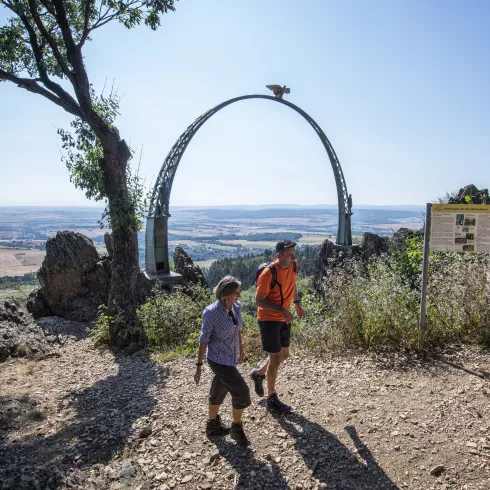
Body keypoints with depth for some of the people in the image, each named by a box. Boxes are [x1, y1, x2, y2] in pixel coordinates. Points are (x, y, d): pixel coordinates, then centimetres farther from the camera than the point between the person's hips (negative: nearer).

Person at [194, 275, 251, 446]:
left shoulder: (235, 306, -6)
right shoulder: (211, 313, -25)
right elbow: (204, 339, -16)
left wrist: (241, 348, 22)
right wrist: (199, 365, -10)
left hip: (230, 357, 7)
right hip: (219, 360, -7)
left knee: (219, 391, 23)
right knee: (242, 392, -4)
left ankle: (213, 426, 44)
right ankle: (237, 429, 21)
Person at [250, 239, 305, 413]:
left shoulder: (293, 265, -5)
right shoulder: (268, 273, -26)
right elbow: (259, 301, -22)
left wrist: (296, 303, 10)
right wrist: (281, 309, -31)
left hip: (284, 319, 7)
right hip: (269, 319, -7)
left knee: (284, 354, 17)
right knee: (276, 357, -1)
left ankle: (258, 374, 42)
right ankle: (272, 399, 17)